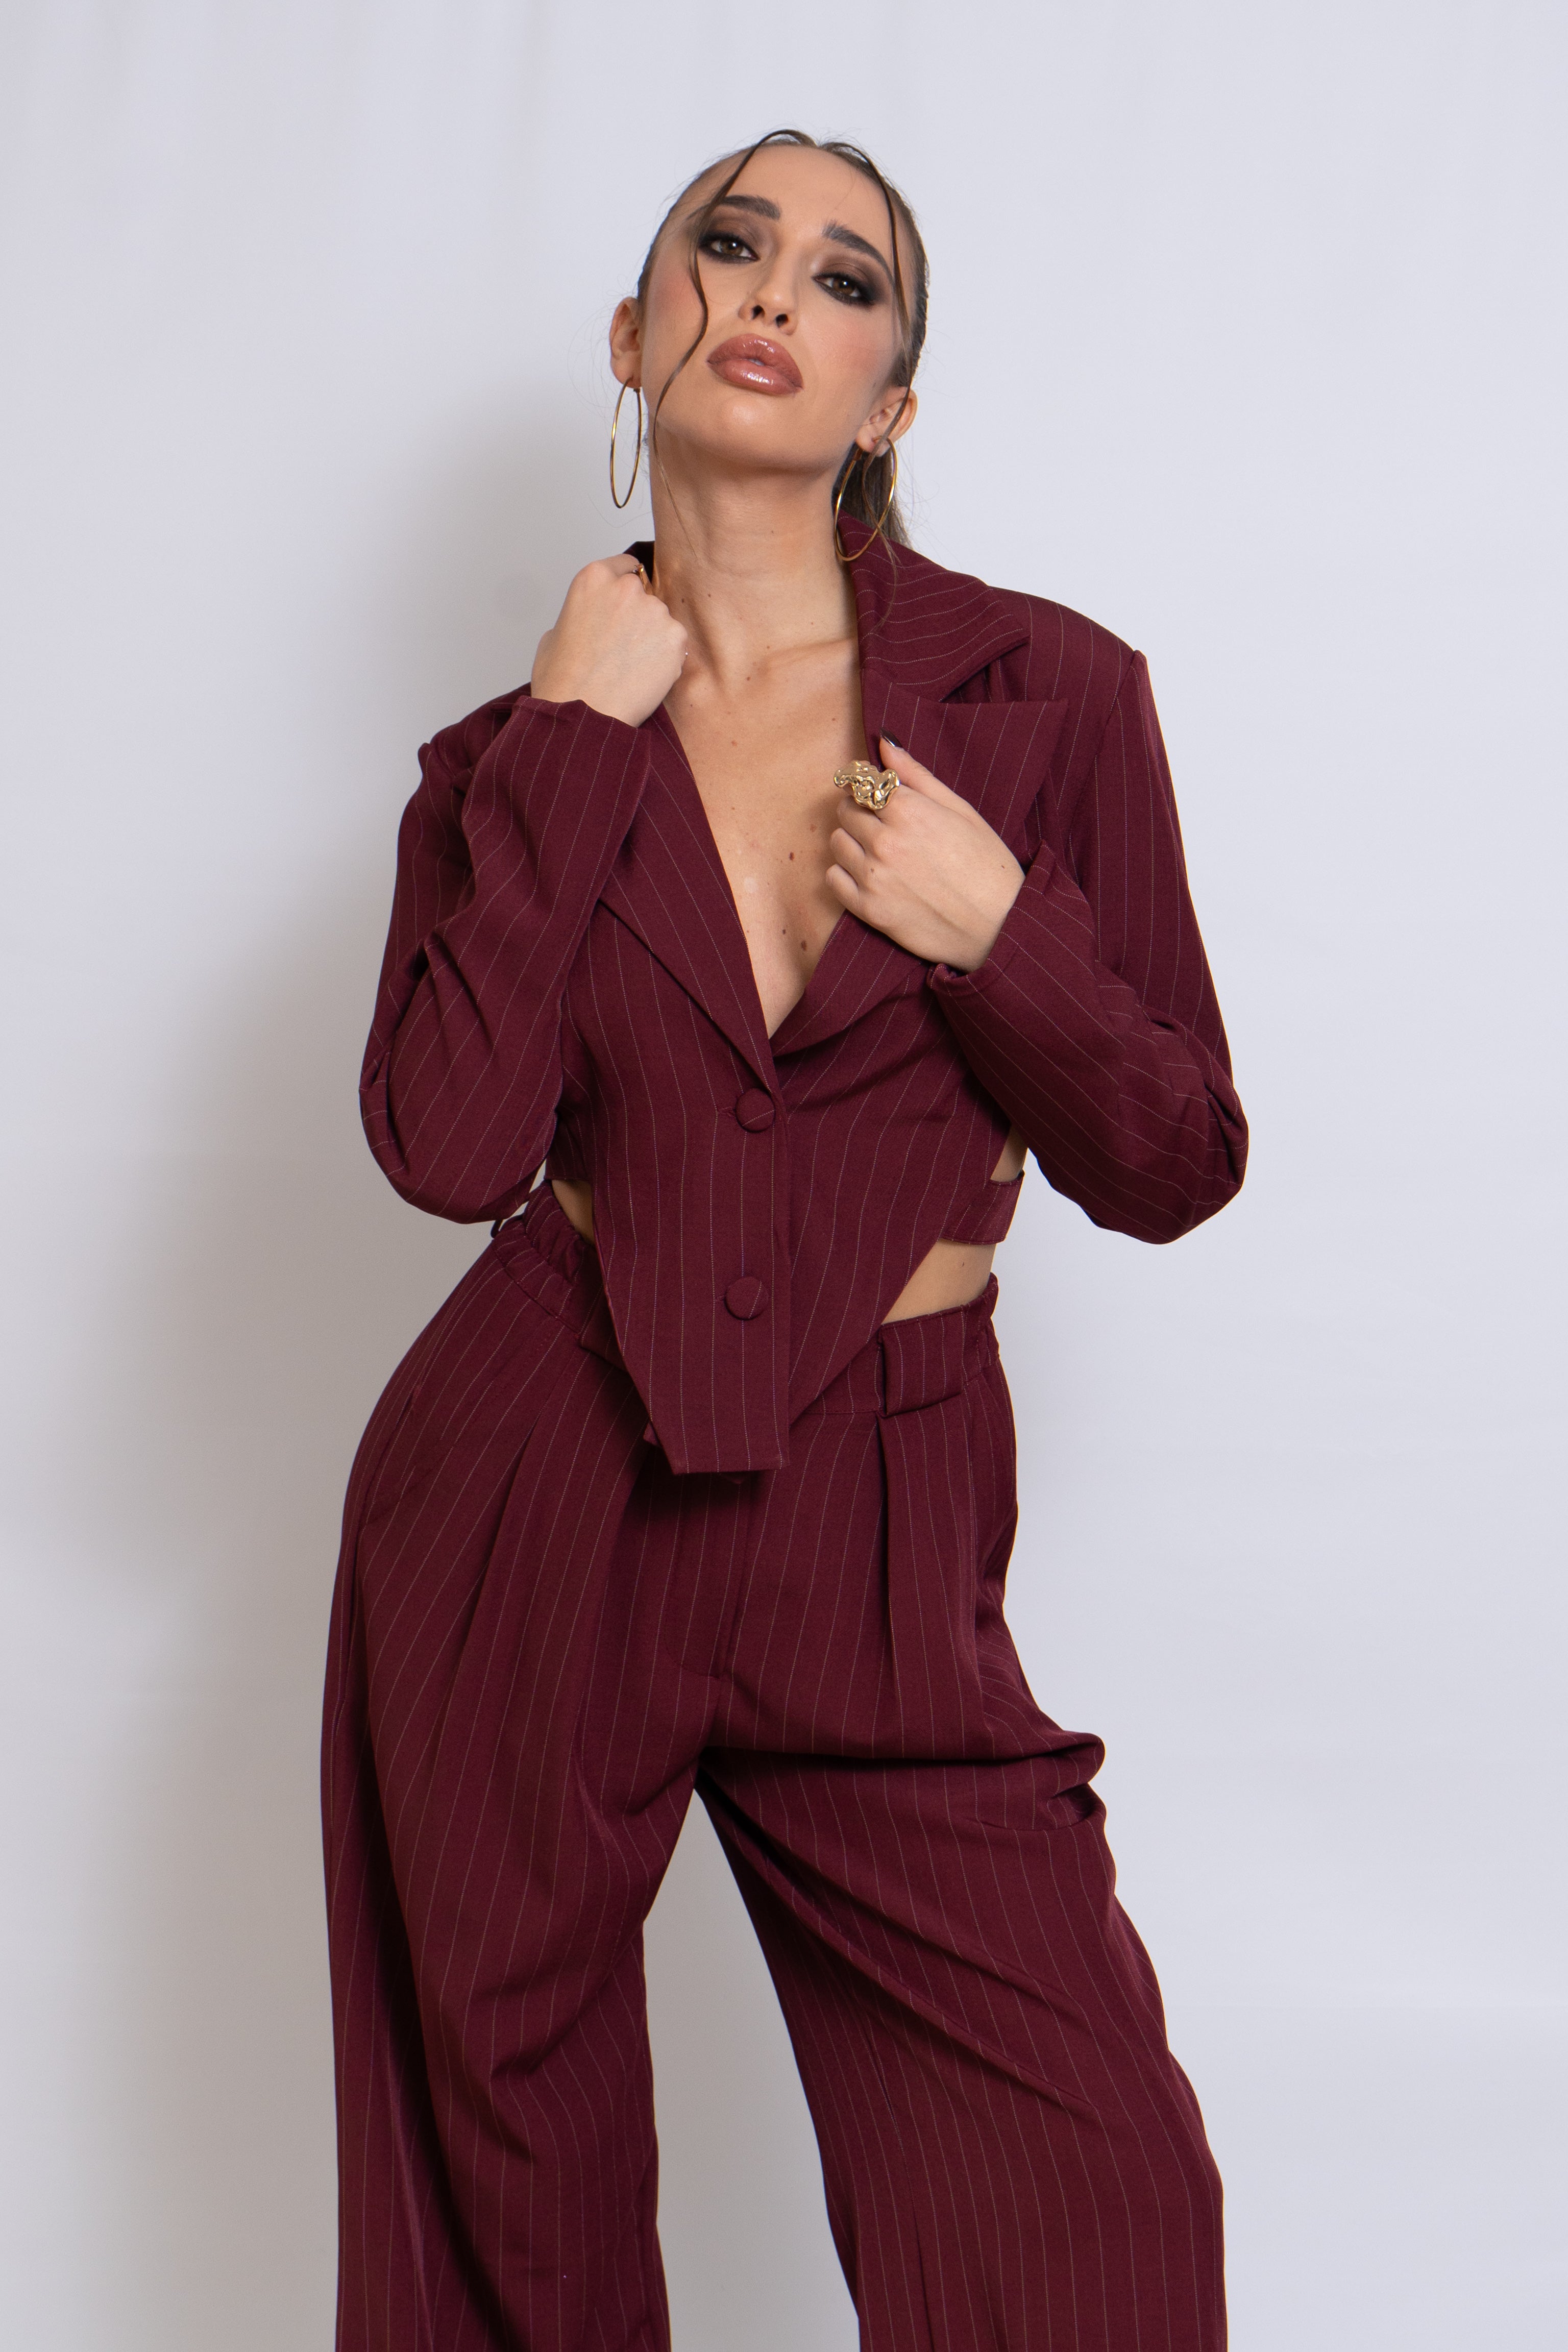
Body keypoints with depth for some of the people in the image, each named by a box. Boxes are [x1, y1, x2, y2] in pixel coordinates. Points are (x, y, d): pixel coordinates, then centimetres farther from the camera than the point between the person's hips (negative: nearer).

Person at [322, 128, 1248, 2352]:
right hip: (535, 1501, 1)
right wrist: (572, 746, -11)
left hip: (880, 1537, -1)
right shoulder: (524, 755, 4)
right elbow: (453, 1147, -14)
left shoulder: (1050, 691, -1)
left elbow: (1172, 1167, 1)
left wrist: (997, 935, -16)